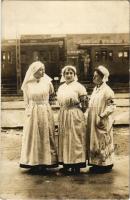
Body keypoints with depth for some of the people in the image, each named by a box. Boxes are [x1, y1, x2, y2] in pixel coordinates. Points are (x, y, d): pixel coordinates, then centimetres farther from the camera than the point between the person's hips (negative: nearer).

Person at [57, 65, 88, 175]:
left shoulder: (79, 87, -7)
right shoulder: (61, 88, 11)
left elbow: (85, 104, -7)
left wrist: (76, 112, -1)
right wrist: (65, 112, 11)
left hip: (75, 115, -6)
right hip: (63, 115, 6)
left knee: (75, 139, -2)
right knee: (64, 139, 9)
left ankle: (76, 165, 6)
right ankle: (66, 164, 18)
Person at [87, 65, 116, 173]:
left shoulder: (107, 90, -15)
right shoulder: (96, 88, 11)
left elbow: (112, 106, -18)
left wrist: (102, 116, -21)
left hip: (102, 122, -8)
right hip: (93, 121, 8)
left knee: (103, 142, 1)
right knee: (94, 142, 12)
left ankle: (106, 164, 12)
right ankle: (97, 163, 23)